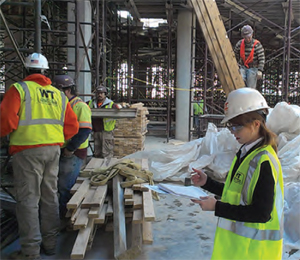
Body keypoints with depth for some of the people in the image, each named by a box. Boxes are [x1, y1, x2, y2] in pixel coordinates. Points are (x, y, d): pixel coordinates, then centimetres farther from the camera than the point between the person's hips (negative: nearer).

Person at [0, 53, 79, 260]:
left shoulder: (19, 89, -3)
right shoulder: (58, 94, 11)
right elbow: (72, 127, 9)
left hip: (28, 151, -5)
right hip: (54, 150, 5)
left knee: (28, 199, 2)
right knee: (50, 196, 14)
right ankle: (50, 243, 24)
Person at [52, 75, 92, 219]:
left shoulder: (80, 106, -11)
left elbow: (85, 131, -19)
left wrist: (70, 148, -19)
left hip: (74, 154, -8)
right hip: (61, 151, 8)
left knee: (65, 187, -3)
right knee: (61, 184, 14)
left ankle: (63, 215, 12)